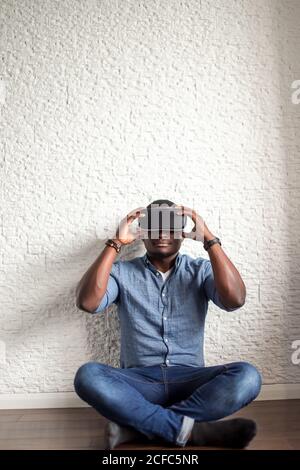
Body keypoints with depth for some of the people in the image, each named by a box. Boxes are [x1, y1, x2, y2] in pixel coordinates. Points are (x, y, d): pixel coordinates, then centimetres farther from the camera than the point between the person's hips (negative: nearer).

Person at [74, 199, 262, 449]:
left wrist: (209, 239, -15)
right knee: (88, 375, -30)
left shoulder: (200, 270, 6)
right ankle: (191, 429, -25)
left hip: (189, 380, 1)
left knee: (247, 376, -27)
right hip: (138, 382, 0)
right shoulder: (122, 272, 5)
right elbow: (87, 302, -14)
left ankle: (135, 425, -23)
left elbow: (235, 299, -13)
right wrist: (116, 243, -14)